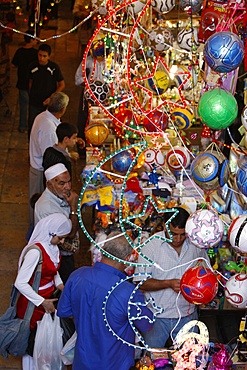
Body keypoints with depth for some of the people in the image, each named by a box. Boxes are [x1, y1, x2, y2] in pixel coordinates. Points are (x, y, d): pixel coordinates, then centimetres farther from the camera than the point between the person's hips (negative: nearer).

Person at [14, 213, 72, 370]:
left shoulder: (52, 246, -2)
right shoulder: (36, 251, -27)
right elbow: (20, 283, -27)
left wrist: (60, 285, -4)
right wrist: (42, 302, -24)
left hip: (48, 300, 8)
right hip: (33, 305, -8)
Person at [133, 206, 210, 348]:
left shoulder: (196, 244, -3)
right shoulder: (151, 245, -12)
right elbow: (141, 282, -13)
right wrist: (169, 283, -25)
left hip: (187, 315, 2)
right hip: (157, 316, -2)